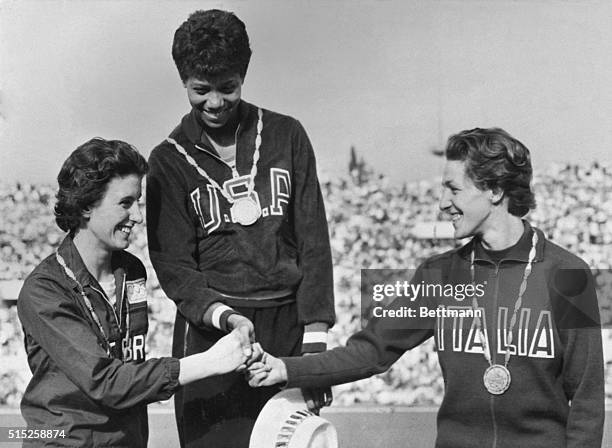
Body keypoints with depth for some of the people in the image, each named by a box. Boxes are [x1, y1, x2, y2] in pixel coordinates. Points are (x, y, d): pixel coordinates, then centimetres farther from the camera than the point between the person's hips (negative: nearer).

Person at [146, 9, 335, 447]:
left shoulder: (287, 136, 7)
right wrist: (224, 316, -19)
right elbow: (173, 265, -1)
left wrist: (316, 338, -4)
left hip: (288, 328, 1)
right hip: (209, 331, -1)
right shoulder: (169, 160, 5)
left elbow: (313, 242, 4)